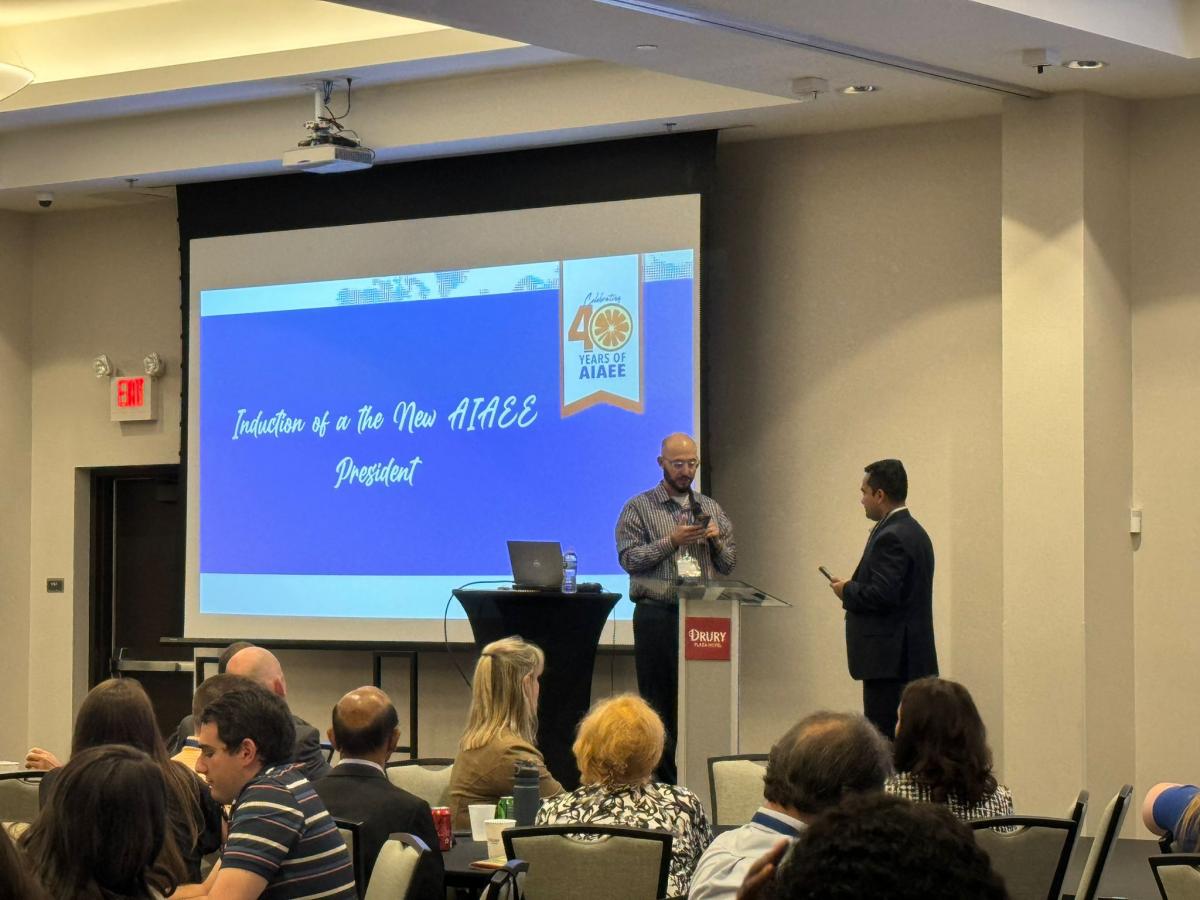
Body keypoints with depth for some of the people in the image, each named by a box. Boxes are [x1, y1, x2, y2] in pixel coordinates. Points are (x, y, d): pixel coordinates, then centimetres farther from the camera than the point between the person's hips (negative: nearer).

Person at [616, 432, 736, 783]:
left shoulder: (711, 509, 16)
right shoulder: (639, 508, 5)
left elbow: (728, 565, 16)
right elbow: (629, 558, -6)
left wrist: (716, 540, -4)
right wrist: (671, 541, -14)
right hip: (658, 615, -3)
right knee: (659, 701, -1)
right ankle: (662, 783, 3)